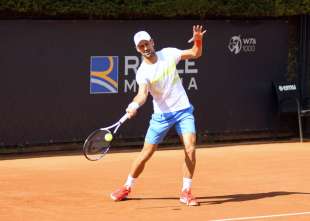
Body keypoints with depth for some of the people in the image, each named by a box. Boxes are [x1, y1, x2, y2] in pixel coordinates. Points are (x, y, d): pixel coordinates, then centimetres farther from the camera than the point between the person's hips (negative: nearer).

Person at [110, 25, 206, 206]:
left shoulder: (169, 54, -4)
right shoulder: (143, 72, -12)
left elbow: (195, 54, 4)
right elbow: (142, 93, -29)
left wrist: (198, 40, -17)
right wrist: (135, 105, -51)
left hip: (183, 111, 1)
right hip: (161, 115, -1)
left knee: (190, 148, -17)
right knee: (146, 154, 4)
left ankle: (186, 192, -6)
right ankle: (127, 188, 25)